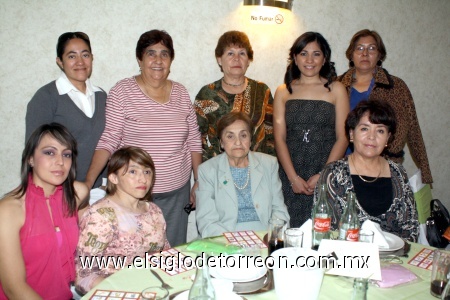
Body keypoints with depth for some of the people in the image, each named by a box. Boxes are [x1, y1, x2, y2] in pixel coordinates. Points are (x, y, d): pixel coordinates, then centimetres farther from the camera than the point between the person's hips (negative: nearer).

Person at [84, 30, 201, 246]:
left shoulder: (181, 93, 5)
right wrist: (88, 181, -18)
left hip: (177, 192, 3)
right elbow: (108, 140, -8)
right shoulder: (122, 92, -5)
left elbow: (193, 141, 9)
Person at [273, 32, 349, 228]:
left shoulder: (336, 90, 6)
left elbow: (342, 137, 0)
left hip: (327, 174, 0)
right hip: (290, 176, 1)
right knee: (291, 231, 1)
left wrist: (323, 175, -10)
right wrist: (293, 177, -8)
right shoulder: (283, 92, 9)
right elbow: (279, 138, 2)